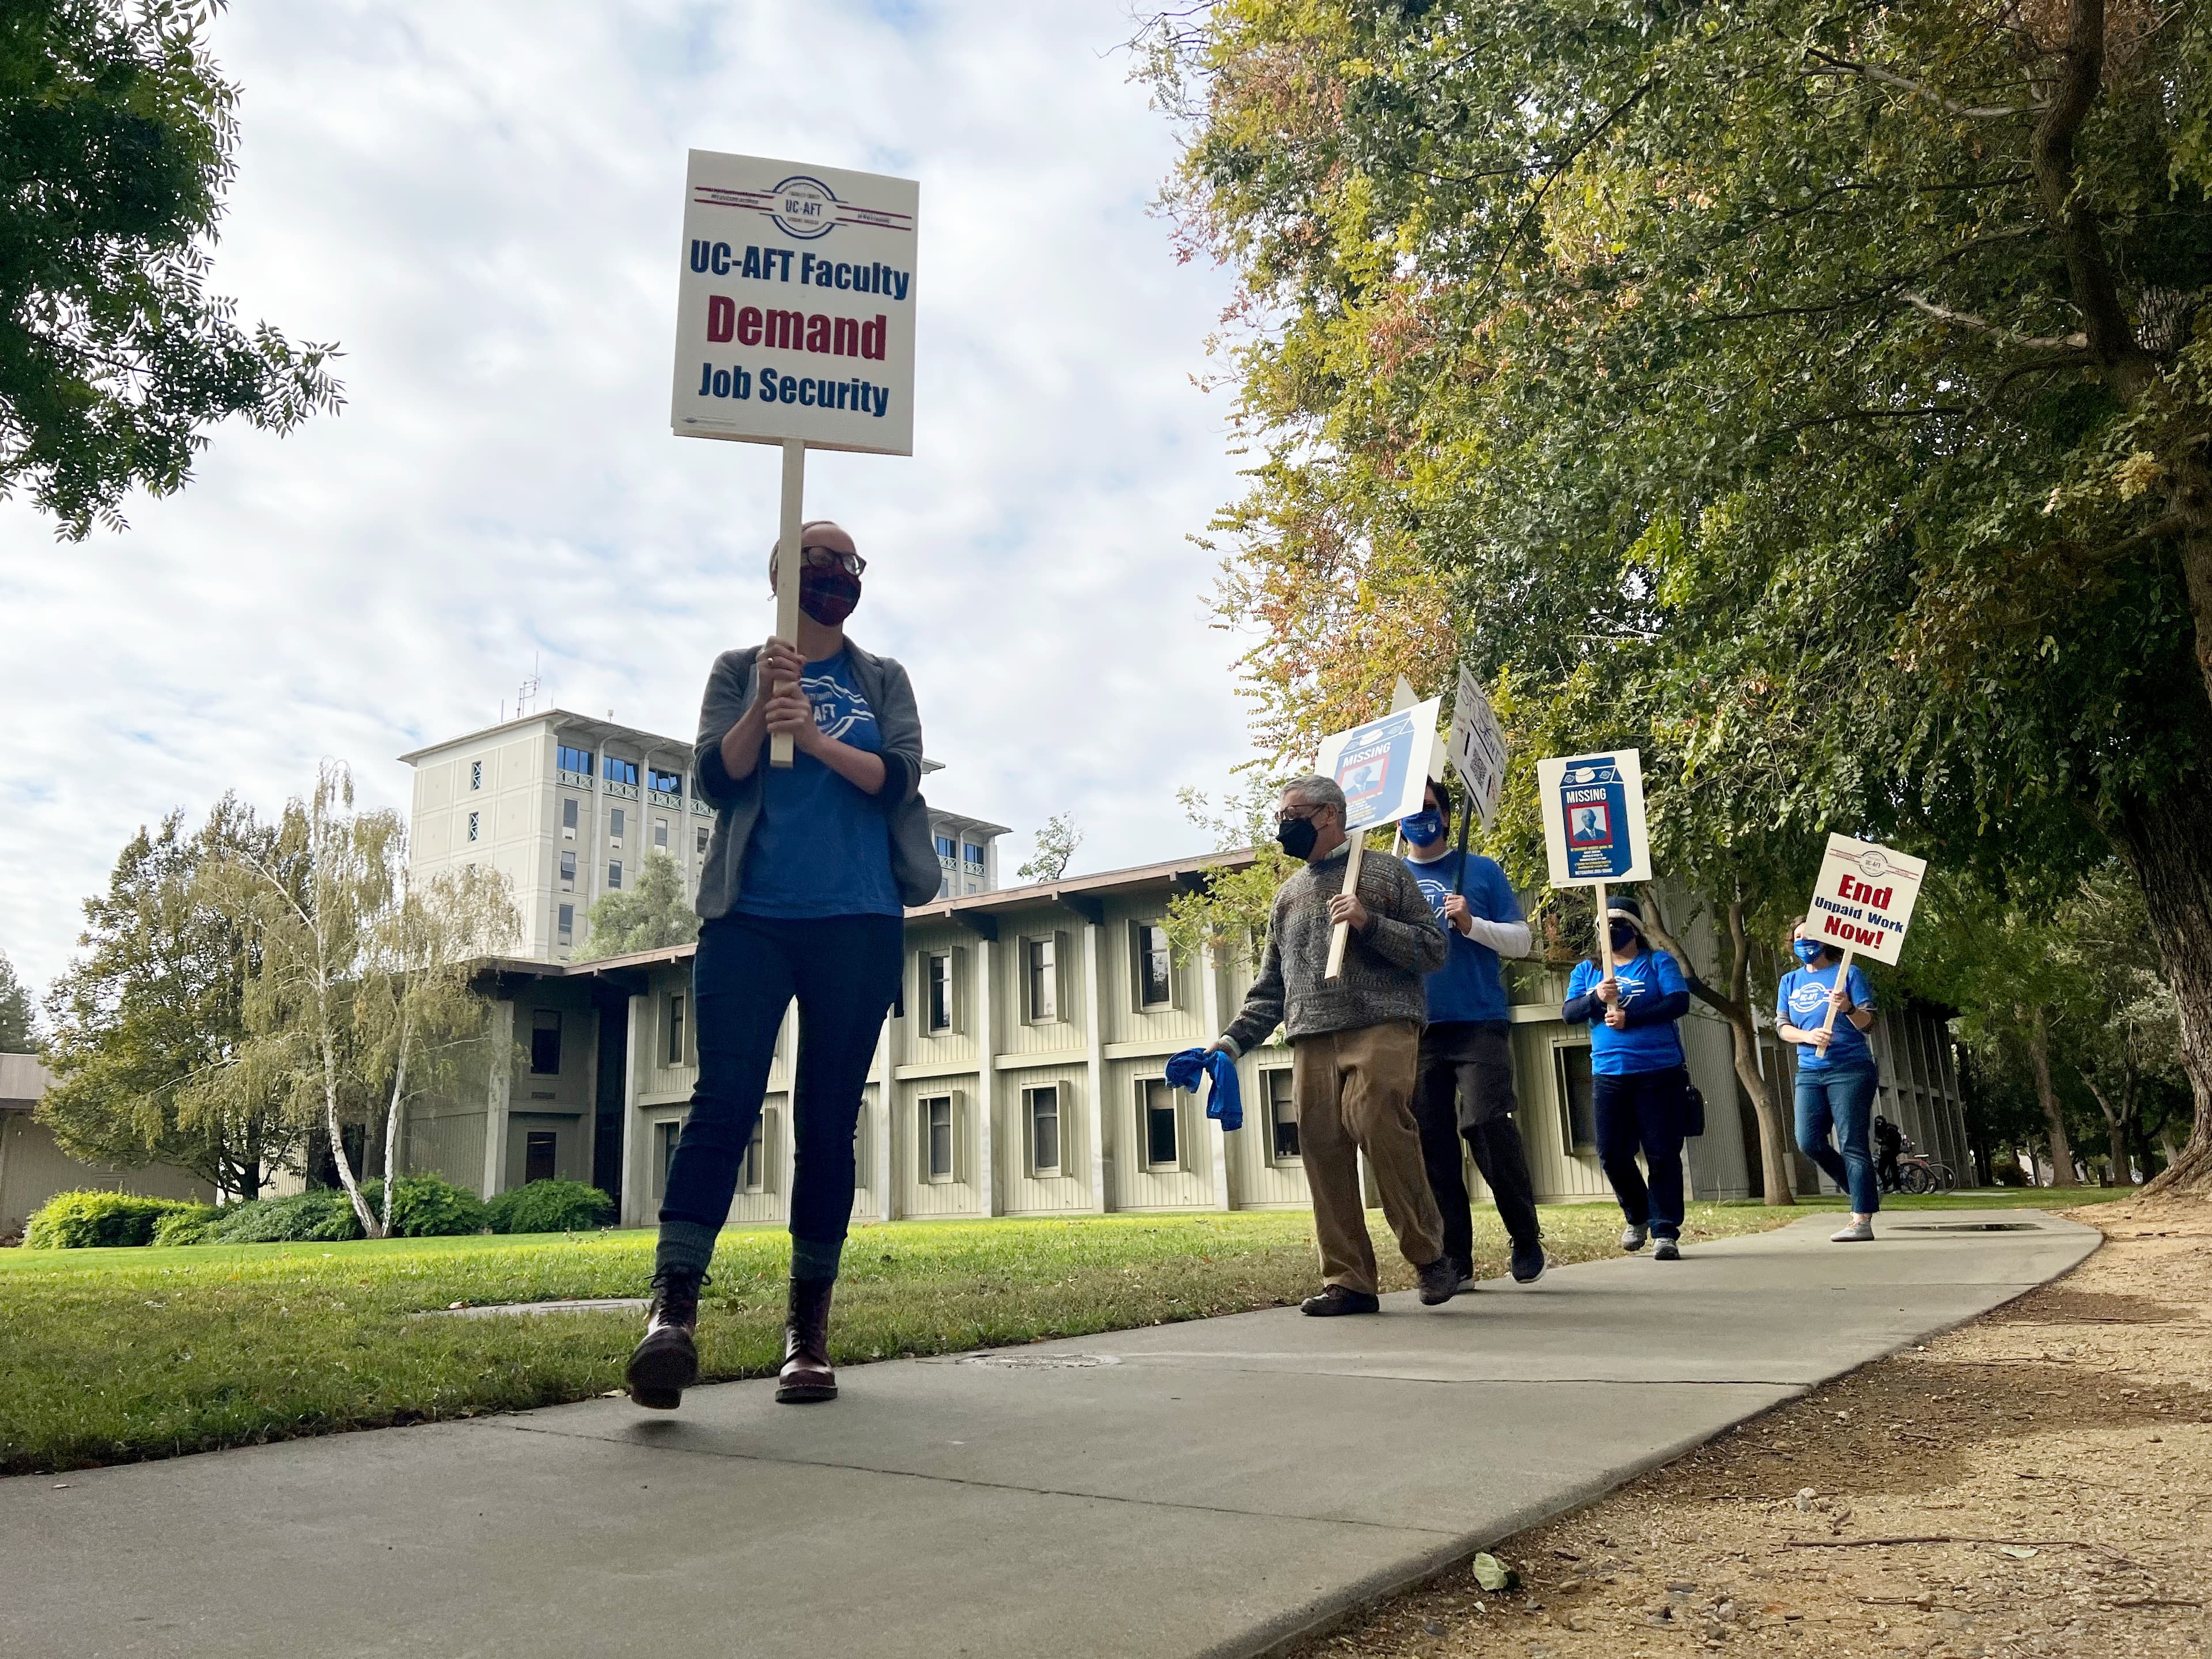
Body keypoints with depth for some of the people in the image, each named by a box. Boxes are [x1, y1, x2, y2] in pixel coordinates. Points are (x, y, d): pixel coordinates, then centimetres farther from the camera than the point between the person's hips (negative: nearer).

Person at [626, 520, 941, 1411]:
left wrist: (817, 738, -15)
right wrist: (763, 707, -15)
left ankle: (808, 1327, 6)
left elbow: (900, 779, 0)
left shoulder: (883, 679, 16)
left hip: (857, 923, 1)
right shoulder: (739, 668, 14)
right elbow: (713, 778, 1)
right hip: (750, 918, -1)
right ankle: (672, 1309, -19)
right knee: (723, 1101, -14)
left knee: (828, 1123, 1)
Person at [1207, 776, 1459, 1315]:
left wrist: (1370, 923, -9)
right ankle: (1348, 1281, 6)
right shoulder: (1288, 894, 24)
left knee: (1379, 1126, -22)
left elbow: (1434, 951, 4)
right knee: (1323, 1153, -2)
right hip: (1312, 1042, 5)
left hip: (1381, 1029, -5)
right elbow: (1271, 986, 24)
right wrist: (1233, 1040, 12)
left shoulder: (1384, 872, 10)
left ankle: (1429, 1254, -3)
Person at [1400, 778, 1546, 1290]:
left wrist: (1472, 925, -12)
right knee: (1433, 1145, 2)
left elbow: (1521, 940, 6)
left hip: (1478, 1023, -3)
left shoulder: (1482, 871, 8)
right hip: (1416, 1031, 3)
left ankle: (1526, 1237, 6)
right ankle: (1455, 1262, 10)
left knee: (1486, 1124, -16)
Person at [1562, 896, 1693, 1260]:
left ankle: (1665, 1232, 2)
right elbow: (1569, 1013, 2)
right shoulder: (1586, 970, 14)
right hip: (1608, 1075, 3)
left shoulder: (1658, 963, 6)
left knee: (1663, 1154, -3)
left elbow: (1679, 1002, -8)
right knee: (1612, 1154, 3)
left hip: (1660, 1073, -3)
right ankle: (1638, 1217, 25)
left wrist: (1629, 1017, -16)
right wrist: (1596, 998, -18)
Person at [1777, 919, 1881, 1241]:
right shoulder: (1790, 982, 15)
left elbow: (1869, 1023, -3)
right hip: (1810, 1072, 5)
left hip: (1850, 1069, -5)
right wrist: (1807, 1036, -12)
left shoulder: (1848, 973, 2)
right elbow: (1782, 1027, 9)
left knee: (1852, 1144, -9)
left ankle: (1862, 1220, -8)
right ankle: (1866, 1191, 19)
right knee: (1809, 1142, -2)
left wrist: (1848, 1008, -24)